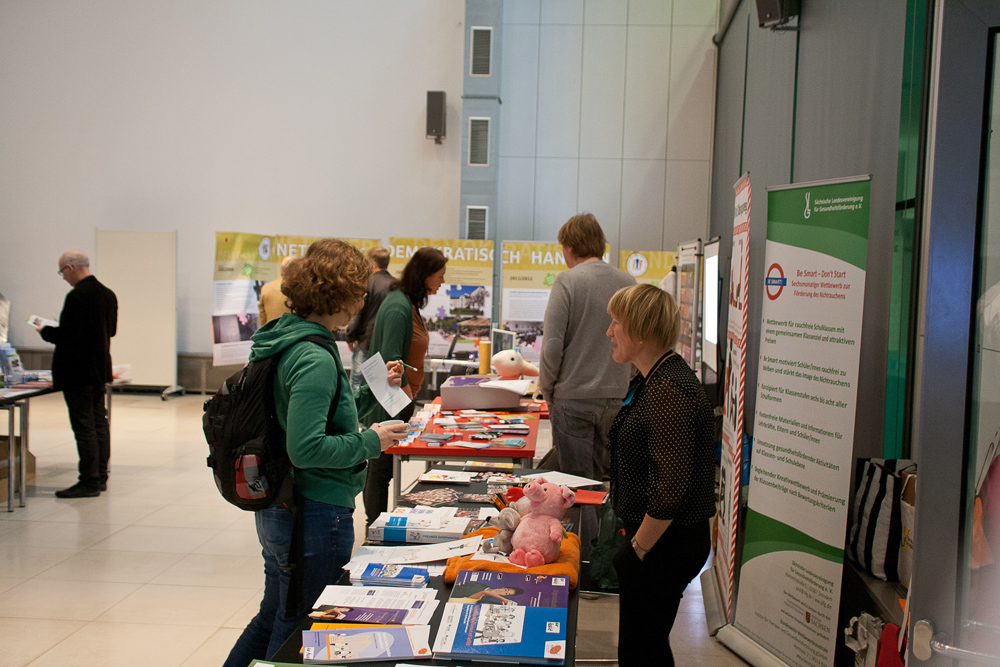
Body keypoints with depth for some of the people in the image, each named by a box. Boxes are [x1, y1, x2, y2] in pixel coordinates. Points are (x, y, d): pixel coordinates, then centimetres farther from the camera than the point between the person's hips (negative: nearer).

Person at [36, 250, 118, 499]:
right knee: (99, 422, 14)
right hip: (99, 368, 9)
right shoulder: (108, 294, 8)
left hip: (78, 372, -9)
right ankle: (100, 477, 21)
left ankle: (90, 482, 0)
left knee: (84, 426, -4)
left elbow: (66, 335, -21)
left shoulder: (77, 296, -20)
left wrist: (44, 331, -3)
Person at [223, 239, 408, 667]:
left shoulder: (282, 339, 6)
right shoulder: (315, 359, -23)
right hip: (316, 517, -9)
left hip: (277, 513, 9)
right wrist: (370, 442, -17)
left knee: (271, 619, 26)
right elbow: (306, 449, -28)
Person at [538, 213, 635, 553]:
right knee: (605, 477, 17)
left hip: (574, 396, -5)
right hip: (615, 395, 5)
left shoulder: (568, 281, -11)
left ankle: (582, 560, 8)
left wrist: (547, 390, 0)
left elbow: (552, 344, -13)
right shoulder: (628, 283, 3)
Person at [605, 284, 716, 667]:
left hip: (666, 544, -10)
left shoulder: (668, 390, -23)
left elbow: (673, 484, -26)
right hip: (653, 536, 10)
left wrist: (638, 548, -17)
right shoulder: (648, 381, 10)